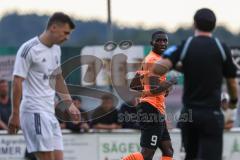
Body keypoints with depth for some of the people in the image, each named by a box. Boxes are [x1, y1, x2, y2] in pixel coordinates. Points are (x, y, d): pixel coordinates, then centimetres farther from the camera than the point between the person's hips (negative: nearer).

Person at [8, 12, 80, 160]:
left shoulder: (56, 49, 15)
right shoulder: (29, 49, -11)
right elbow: (17, 81, -12)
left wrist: (69, 103, 25)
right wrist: (15, 114, -15)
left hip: (50, 113, 8)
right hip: (34, 111, -8)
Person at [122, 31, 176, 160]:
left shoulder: (149, 60, 18)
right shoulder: (153, 60, -13)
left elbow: (133, 85, 23)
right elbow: (155, 89, -24)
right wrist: (170, 82, -7)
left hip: (157, 111, 11)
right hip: (152, 109, -11)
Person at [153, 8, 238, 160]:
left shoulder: (184, 46, -1)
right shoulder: (222, 48, -2)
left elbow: (158, 69, -15)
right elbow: (232, 81, 5)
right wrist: (234, 100, 26)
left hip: (189, 113, 2)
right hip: (212, 113, -2)